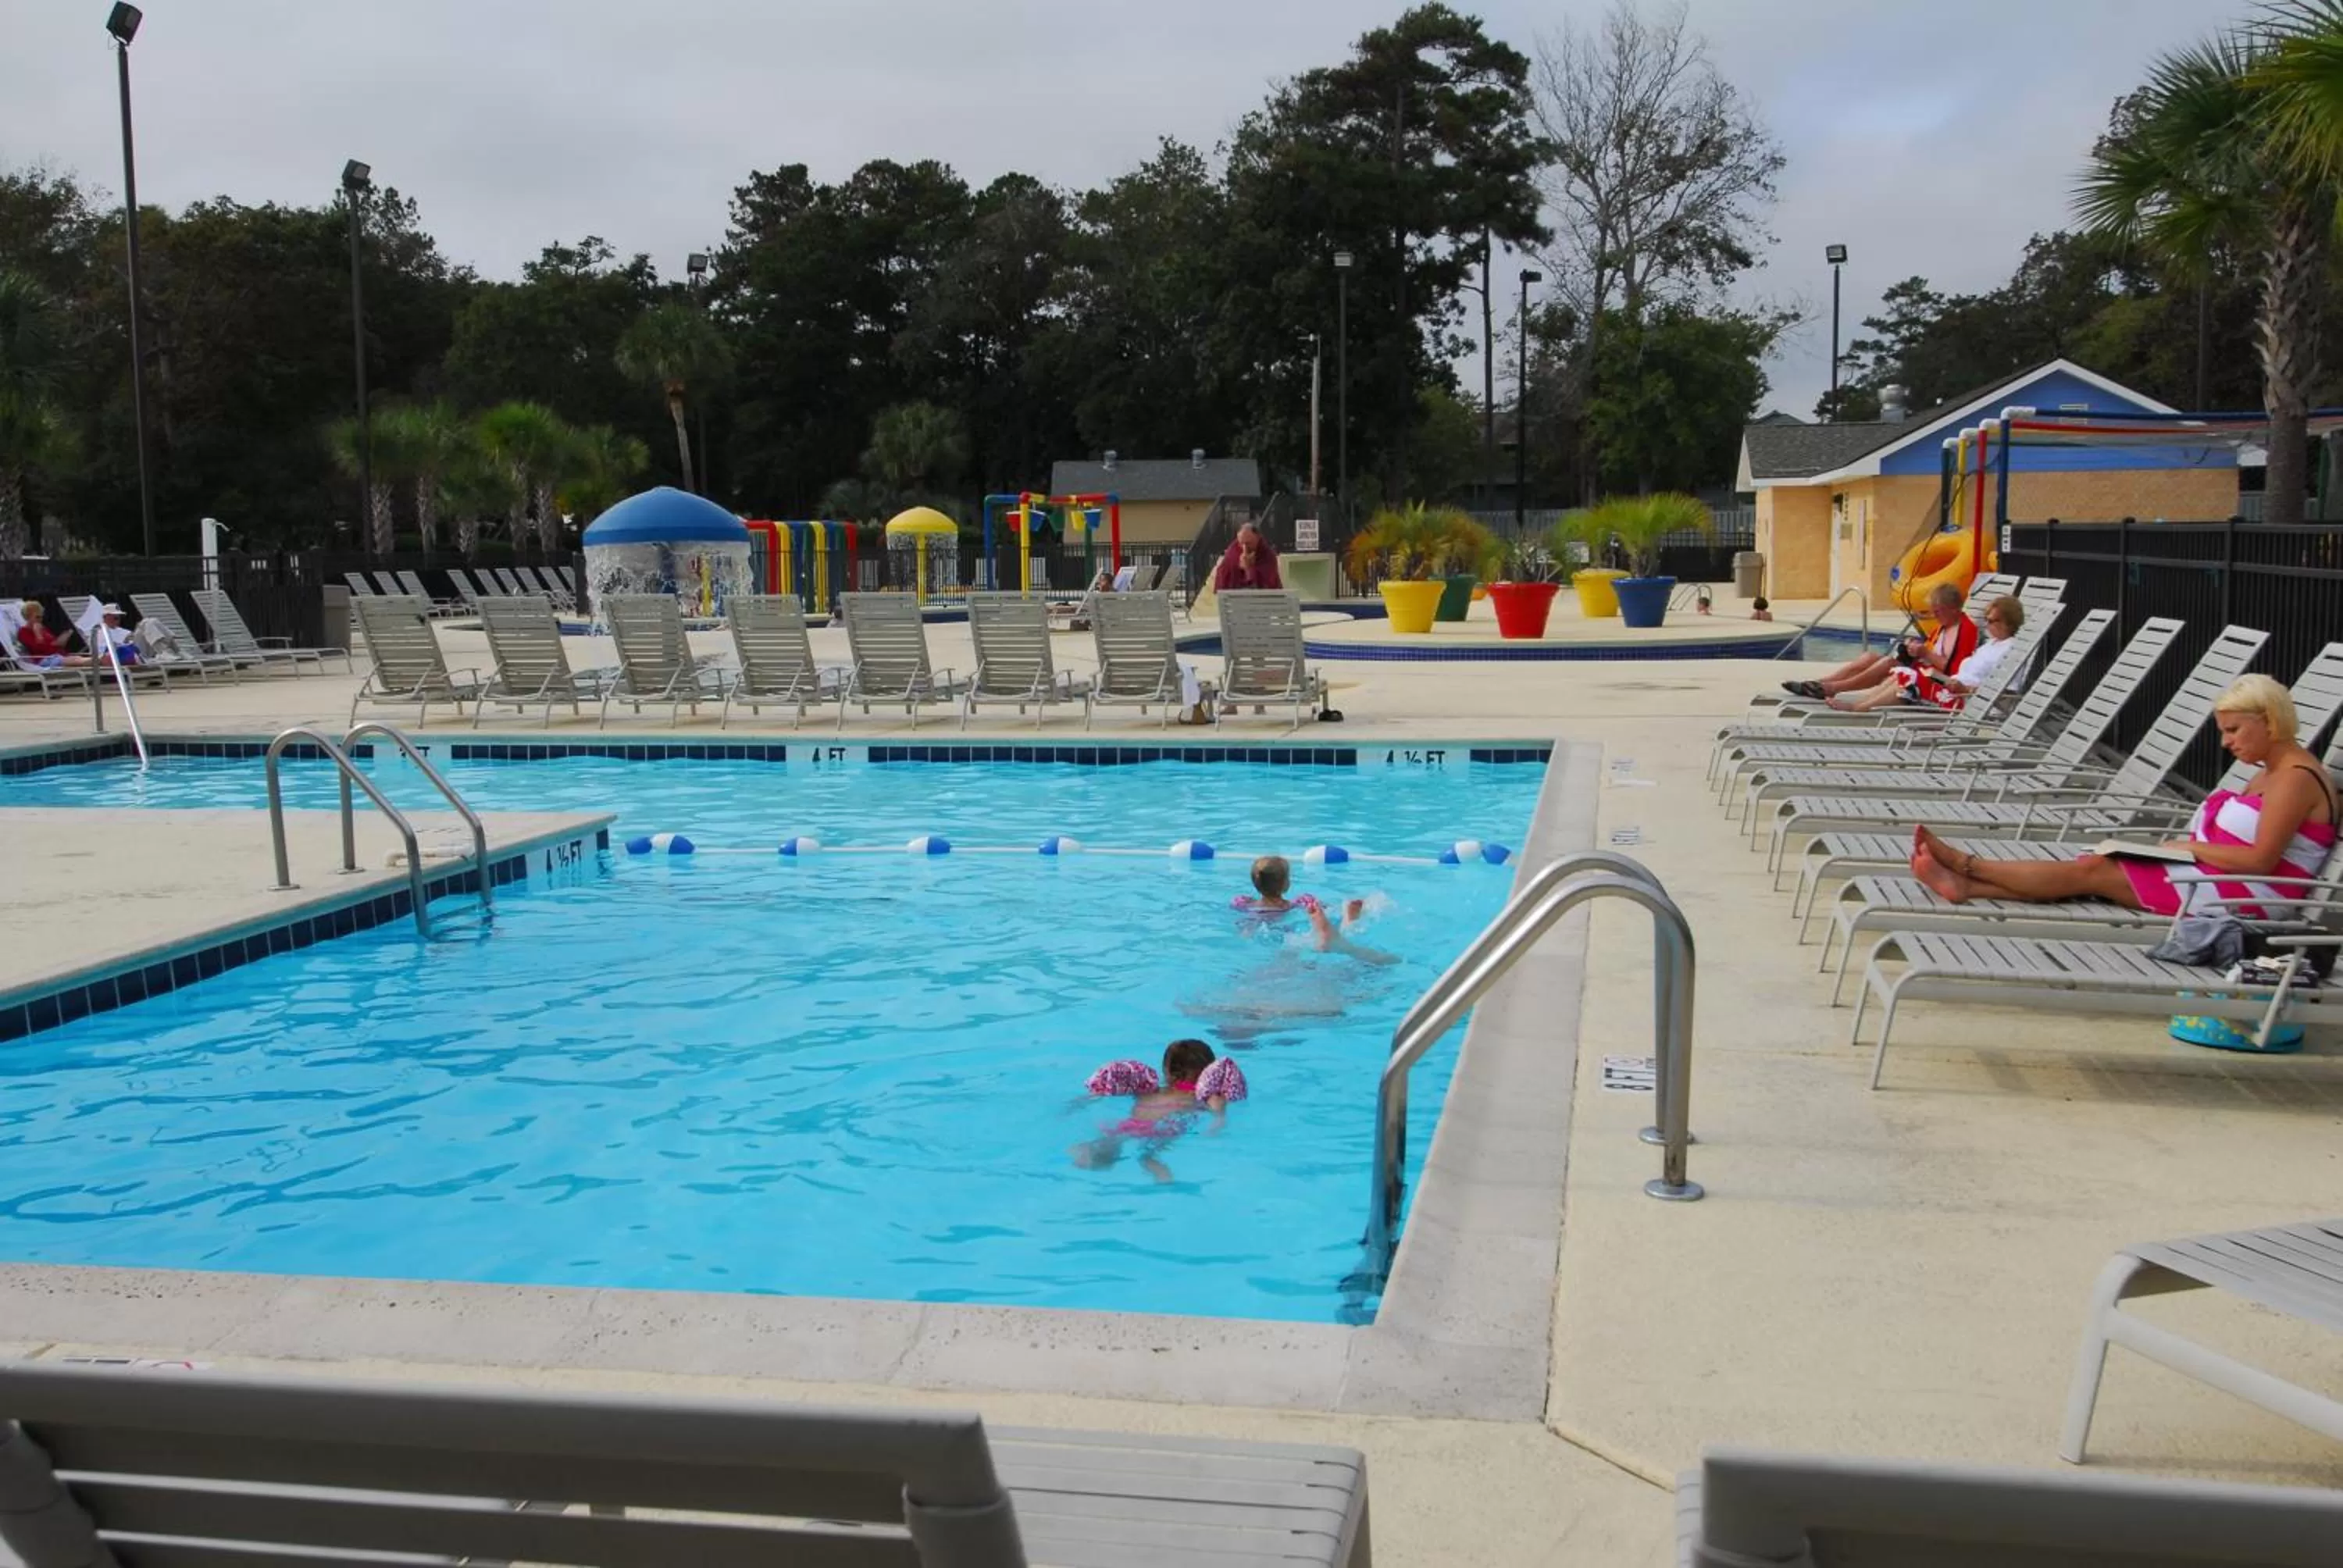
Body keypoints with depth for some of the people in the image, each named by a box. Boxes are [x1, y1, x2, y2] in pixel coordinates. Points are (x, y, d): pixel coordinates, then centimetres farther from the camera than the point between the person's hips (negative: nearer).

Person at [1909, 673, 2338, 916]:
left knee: (2090, 870, -12)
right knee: (2091, 870, -6)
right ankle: (1967, 884, -15)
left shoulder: (2296, 778, -12)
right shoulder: (2272, 774, 20)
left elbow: (2261, 859, -20)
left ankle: (1966, 865, -11)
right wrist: (2184, 844, 0)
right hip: (2213, 877, 9)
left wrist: (2190, 847, -12)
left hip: (2240, 894, -9)